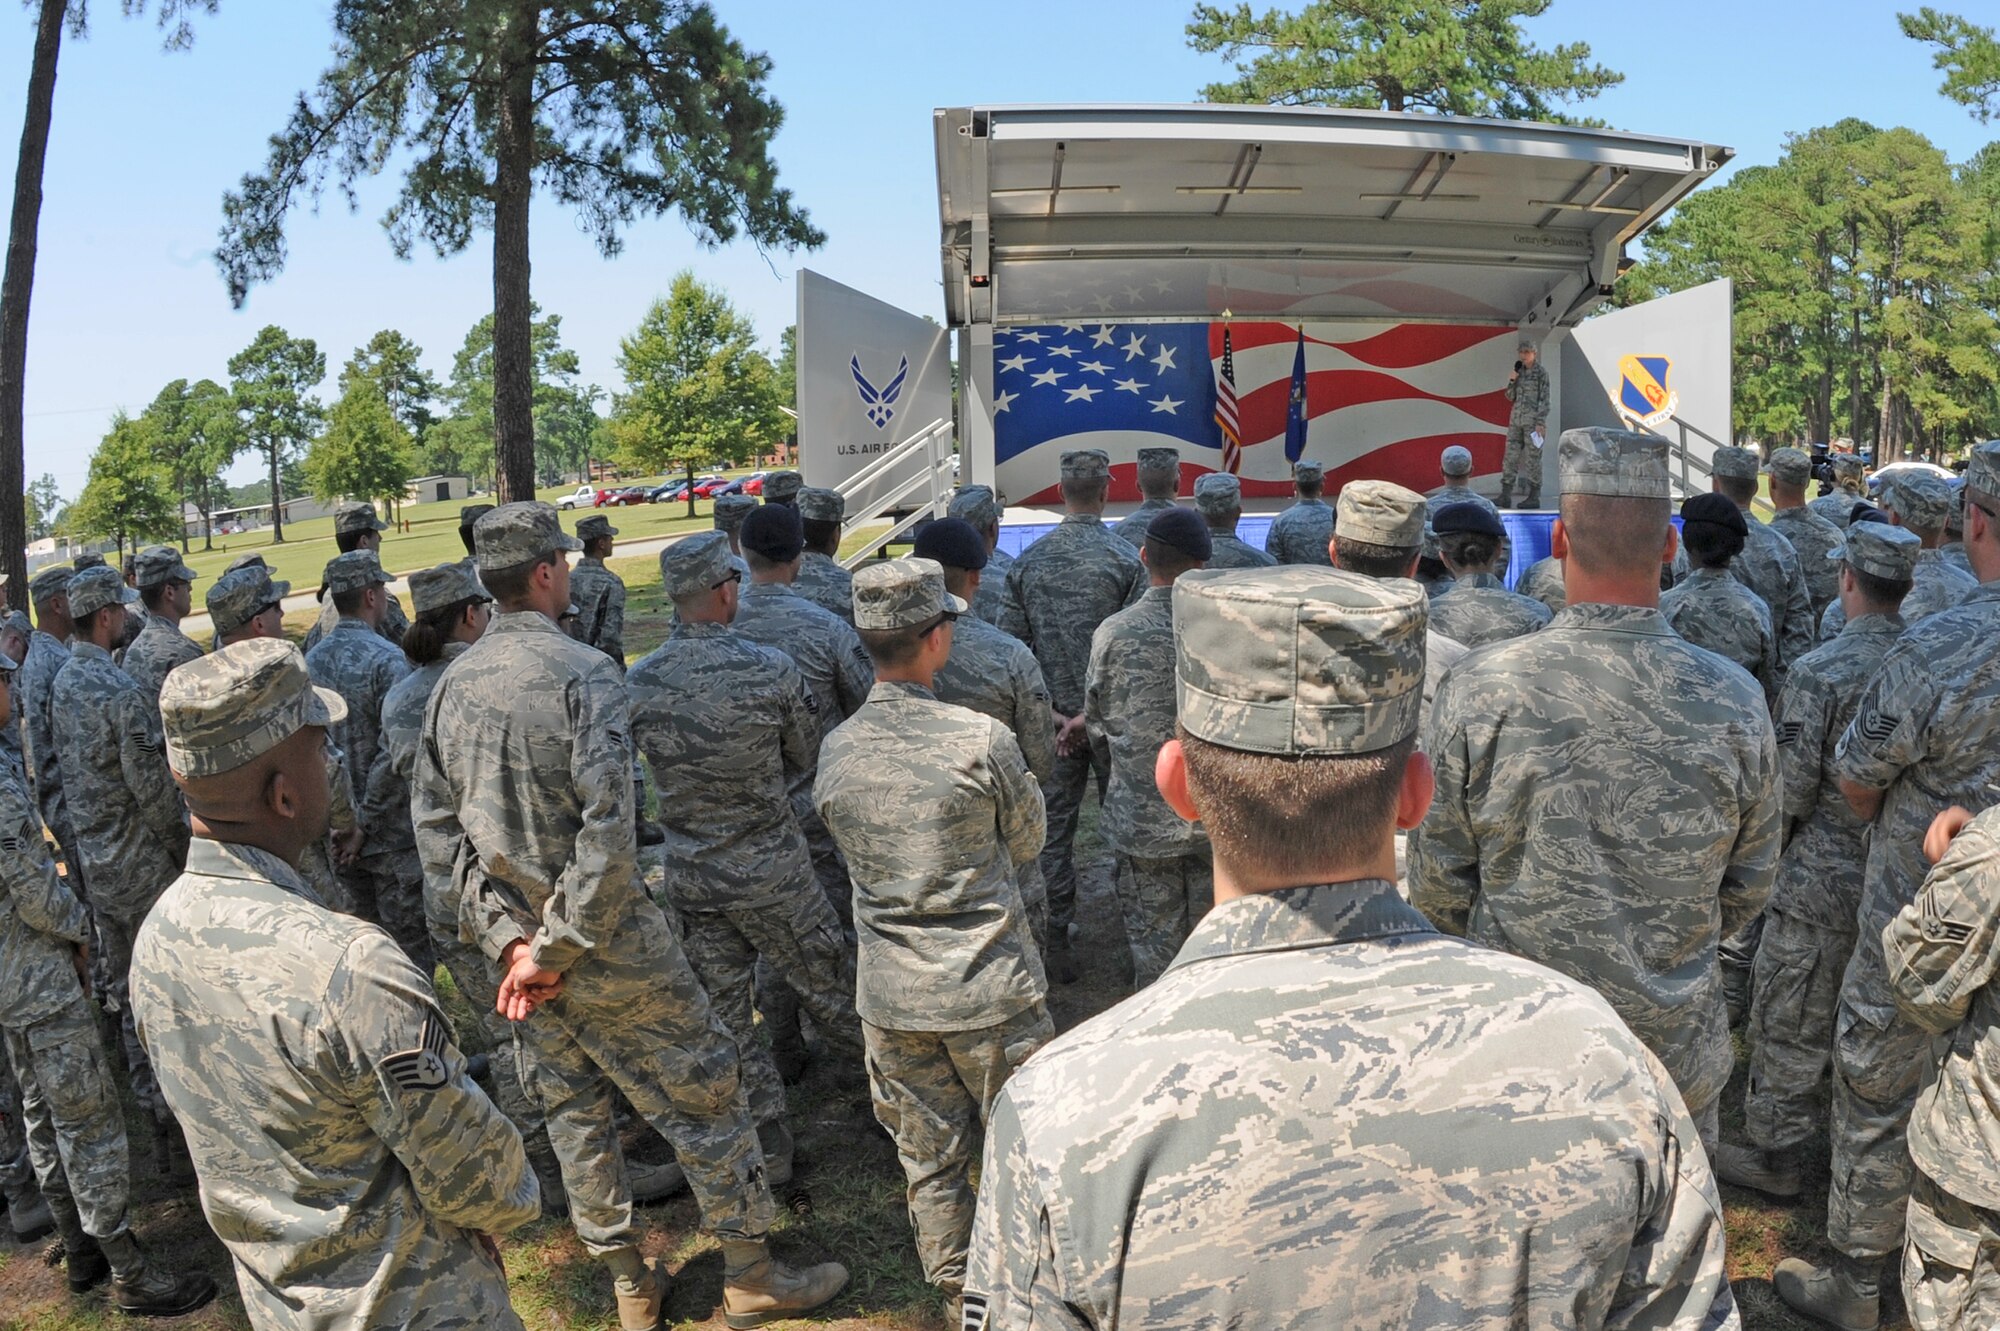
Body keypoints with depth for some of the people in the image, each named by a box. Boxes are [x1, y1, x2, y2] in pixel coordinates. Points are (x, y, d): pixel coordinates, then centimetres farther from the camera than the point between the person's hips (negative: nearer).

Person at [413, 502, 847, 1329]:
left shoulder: (451, 685, 1)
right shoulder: (582, 672, -18)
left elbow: (434, 825, 0)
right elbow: (607, 830, -26)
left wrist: (508, 937, -4)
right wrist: (558, 946, -17)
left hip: (516, 945, 7)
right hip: (606, 948, -6)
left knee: (573, 1114, 17)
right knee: (702, 1097, 8)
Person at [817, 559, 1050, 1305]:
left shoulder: (836, 752, -5)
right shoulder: (982, 740, -18)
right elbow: (1027, 844, -3)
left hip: (891, 996, 4)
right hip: (989, 989, -4)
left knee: (928, 1156, 18)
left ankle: (953, 1285, 33)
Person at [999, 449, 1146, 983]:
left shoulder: (1026, 563, -2)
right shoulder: (1125, 559, -11)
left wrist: (1048, 712, 0)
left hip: (1053, 718, 2)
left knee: (1053, 828, 10)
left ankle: (1055, 940, 15)